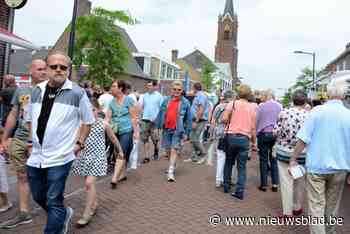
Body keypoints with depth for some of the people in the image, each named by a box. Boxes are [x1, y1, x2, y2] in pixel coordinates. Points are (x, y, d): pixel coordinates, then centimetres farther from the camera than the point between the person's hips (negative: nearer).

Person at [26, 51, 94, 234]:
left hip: (59, 157, -6)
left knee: (54, 203, 2)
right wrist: (31, 140, 14)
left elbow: (88, 121, 0)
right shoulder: (37, 90, 6)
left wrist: (79, 143, -4)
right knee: (38, 197, 21)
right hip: (36, 155, 6)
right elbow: (32, 119, 19)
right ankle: (64, 214, 47)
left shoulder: (77, 93, -9)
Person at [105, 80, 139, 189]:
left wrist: (136, 131, -9)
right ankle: (122, 175, 29)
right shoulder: (112, 102, 8)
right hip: (116, 132, 6)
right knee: (122, 155, 15)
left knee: (121, 155, -9)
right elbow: (107, 118, 3)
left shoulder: (129, 100, -6)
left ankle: (114, 179, -9)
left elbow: (134, 117, -7)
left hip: (127, 131, -5)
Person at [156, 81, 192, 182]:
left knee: (174, 150, -9)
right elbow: (161, 114, 9)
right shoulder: (166, 100, 5)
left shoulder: (185, 103, -3)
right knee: (167, 150, 13)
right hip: (166, 129, 4)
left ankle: (171, 172, -5)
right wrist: (158, 127, 7)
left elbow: (188, 119, -1)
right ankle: (172, 165, 37)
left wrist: (187, 133, -3)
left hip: (178, 130, -4)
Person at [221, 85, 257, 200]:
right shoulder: (252, 108, 7)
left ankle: (226, 186, 27)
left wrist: (230, 121, 8)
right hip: (245, 139, 1)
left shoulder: (232, 104, -1)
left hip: (231, 136, -1)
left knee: (228, 162, 18)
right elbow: (253, 128, 8)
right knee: (242, 167, 7)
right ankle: (240, 191, 5)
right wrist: (254, 143, 17)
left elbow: (224, 119, -14)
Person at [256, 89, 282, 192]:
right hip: (276, 134, 3)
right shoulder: (279, 106, 2)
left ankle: (264, 185, 11)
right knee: (274, 159, 11)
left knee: (264, 160, 5)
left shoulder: (261, 106, -6)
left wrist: (257, 133, 8)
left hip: (264, 134, -2)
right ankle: (275, 184, 12)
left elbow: (256, 121, -2)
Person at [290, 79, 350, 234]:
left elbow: (303, 139, -14)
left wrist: (293, 159, -3)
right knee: (332, 207, 20)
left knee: (316, 207, 5)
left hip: (316, 166, -3)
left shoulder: (317, 111, -11)